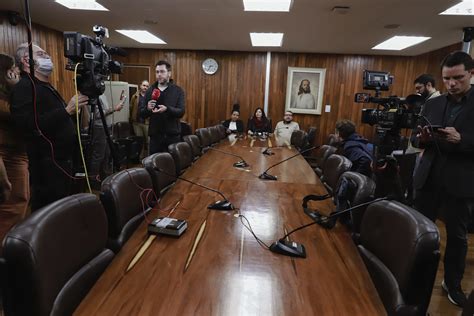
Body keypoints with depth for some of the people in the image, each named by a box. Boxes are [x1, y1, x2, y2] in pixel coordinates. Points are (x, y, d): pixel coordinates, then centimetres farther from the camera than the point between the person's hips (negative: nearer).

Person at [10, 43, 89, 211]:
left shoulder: (47, 87, 19)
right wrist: (67, 110, -25)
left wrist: (75, 107, 12)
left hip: (63, 160, 9)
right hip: (46, 164, -9)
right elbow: (30, 125, -25)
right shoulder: (24, 87, -11)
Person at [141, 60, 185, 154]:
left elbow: (181, 112, -9)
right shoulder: (150, 91, 8)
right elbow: (142, 114, 9)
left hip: (173, 135, -2)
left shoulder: (178, 91, 1)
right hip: (155, 135, 2)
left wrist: (167, 109, -27)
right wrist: (147, 108, -13)